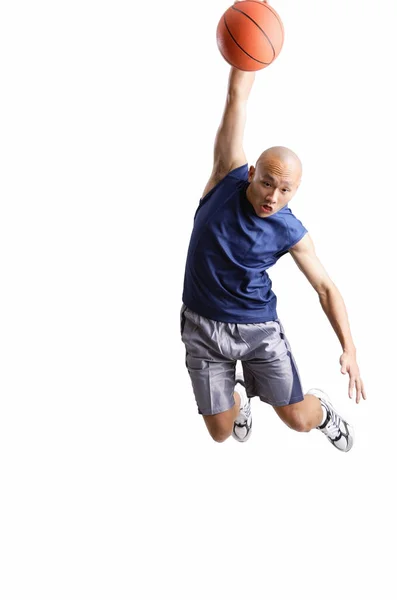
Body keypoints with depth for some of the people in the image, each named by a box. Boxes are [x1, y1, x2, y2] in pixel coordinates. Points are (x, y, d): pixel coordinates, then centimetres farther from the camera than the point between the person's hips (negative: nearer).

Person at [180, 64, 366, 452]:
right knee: (221, 432, 5)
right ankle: (239, 394, 42)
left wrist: (348, 348, -10)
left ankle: (320, 408, 39)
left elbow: (325, 287, -3)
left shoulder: (291, 233, -12)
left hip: (260, 328, 0)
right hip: (203, 327, 1)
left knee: (299, 421, 0)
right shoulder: (230, 177, -13)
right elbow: (237, 98, -18)